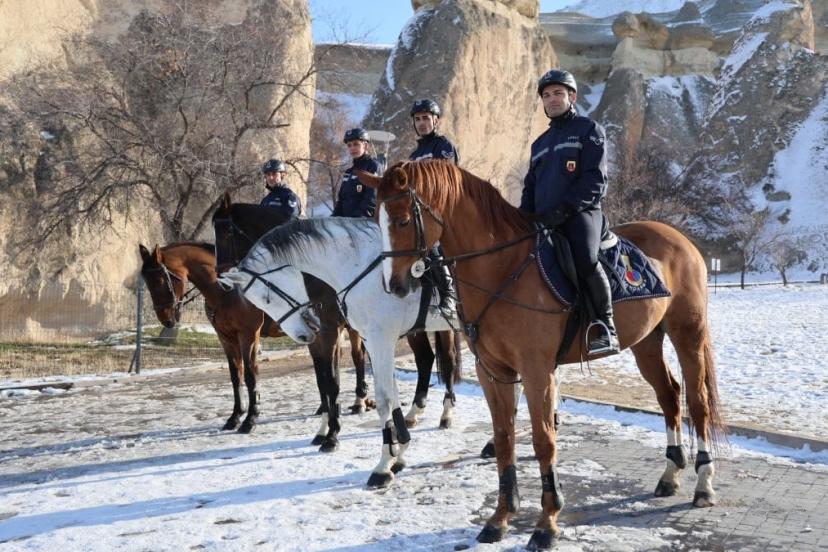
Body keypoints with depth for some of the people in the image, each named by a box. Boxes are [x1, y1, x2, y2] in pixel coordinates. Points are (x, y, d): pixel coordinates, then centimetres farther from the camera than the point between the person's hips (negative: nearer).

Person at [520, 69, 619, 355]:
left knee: (586, 260, -33)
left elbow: (595, 181, -7)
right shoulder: (540, 143, 26)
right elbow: (530, 187, 26)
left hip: (580, 213, -7)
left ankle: (605, 325, -19)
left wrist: (564, 209, -19)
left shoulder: (588, 129, 6)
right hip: (543, 221, 7)